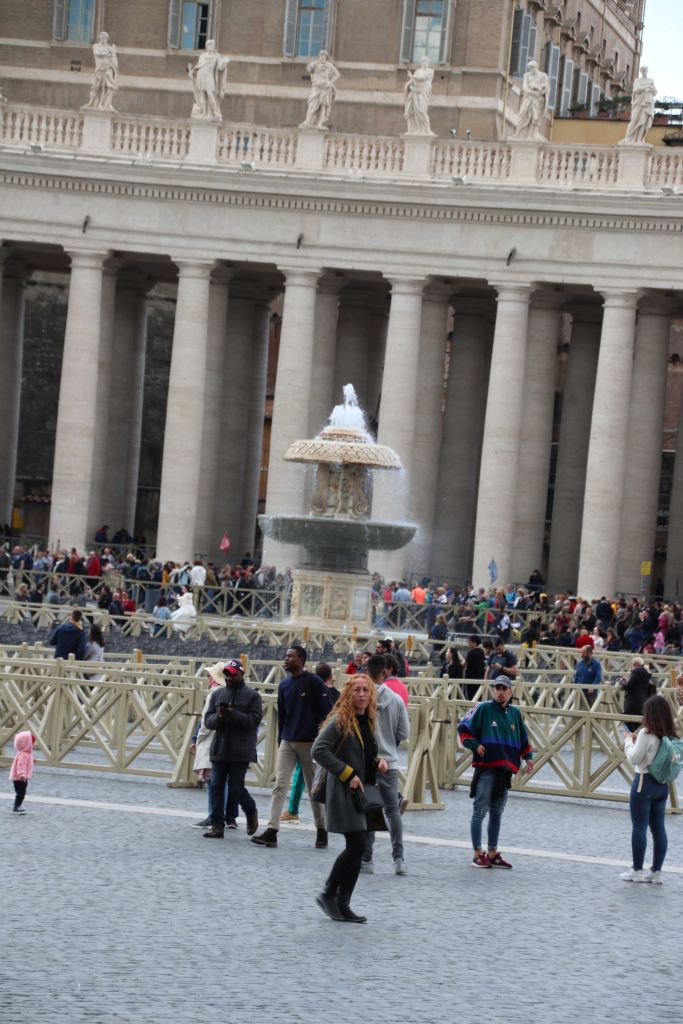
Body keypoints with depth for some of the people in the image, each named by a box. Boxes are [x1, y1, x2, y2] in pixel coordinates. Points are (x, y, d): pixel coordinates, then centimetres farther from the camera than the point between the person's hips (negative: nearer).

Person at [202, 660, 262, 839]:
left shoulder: (252, 696, -1)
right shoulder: (217, 694, 13)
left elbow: (254, 720, -12)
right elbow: (208, 720, 8)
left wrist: (232, 715, -20)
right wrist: (218, 717, -14)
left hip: (240, 751, -4)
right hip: (219, 749, 4)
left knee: (235, 788, -5)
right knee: (216, 787, 0)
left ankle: (251, 811, 24)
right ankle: (217, 826, 4)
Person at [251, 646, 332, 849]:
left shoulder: (314, 683, -8)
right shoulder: (284, 685, 9)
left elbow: (326, 712, -8)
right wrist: (280, 739, 14)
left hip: (309, 742, -5)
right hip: (287, 742, 5)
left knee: (314, 788, 6)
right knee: (280, 786, -5)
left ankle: (321, 831, 18)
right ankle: (271, 832, -10)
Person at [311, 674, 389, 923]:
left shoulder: (369, 721, 13)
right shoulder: (340, 721, -11)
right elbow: (319, 750, -19)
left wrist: (378, 762, 5)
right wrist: (348, 774, -19)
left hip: (364, 792, 8)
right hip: (344, 793, -8)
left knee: (358, 848, 7)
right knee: (357, 845, -13)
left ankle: (342, 904, 13)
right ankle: (328, 894, 0)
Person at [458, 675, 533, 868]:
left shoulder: (515, 713, 13)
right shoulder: (483, 709, -4)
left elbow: (523, 739, 24)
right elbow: (464, 729, -2)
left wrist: (528, 756, 10)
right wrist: (475, 745, -15)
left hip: (505, 770, 6)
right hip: (485, 768, -6)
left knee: (497, 813, 12)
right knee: (480, 811, -5)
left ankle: (492, 854, 19)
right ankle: (478, 854, -2)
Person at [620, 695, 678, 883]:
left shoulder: (646, 733, -16)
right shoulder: (670, 736, 4)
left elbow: (634, 758, -13)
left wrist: (629, 741, 2)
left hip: (644, 783, -7)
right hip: (662, 784, 7)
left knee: (639, 827, 1)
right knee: (659, 828, 9)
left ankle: (637, 870, 5)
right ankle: (656, 871, 12)